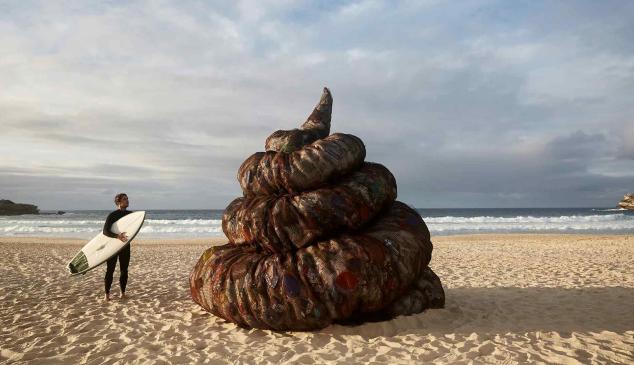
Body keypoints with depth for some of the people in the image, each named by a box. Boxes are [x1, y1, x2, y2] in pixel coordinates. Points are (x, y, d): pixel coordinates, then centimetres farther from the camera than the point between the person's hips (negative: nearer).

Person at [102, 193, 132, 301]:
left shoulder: (131, 214, 5)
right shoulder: (112, 215, -10)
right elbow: (105, 231, -21)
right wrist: (117, 236, -36)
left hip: (125, 246, 4)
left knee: (124, 270, 6)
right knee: (110, 270, -1)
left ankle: (123, 292, 14)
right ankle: (107, 293, 6)